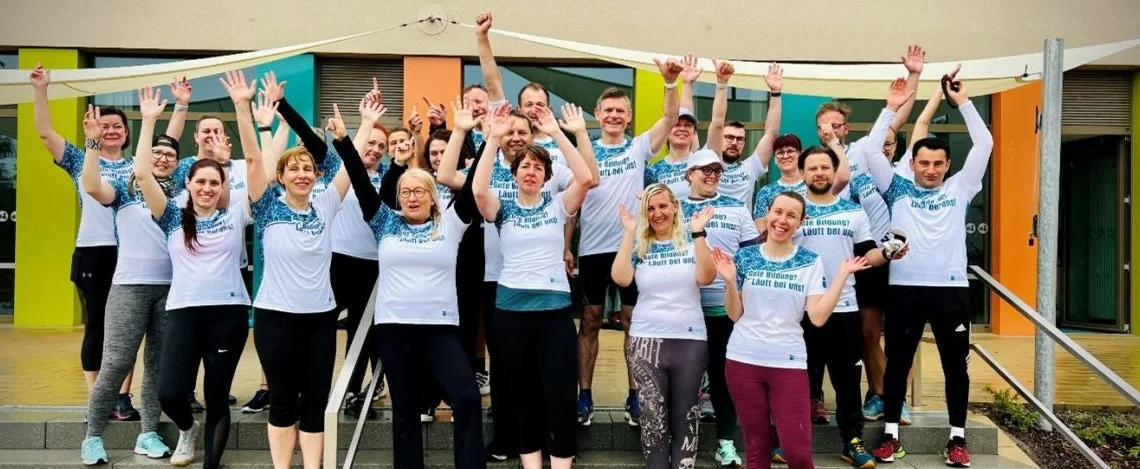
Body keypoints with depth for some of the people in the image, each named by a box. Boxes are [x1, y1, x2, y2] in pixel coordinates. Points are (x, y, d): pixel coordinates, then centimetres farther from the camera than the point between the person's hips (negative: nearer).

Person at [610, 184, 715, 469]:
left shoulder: (692, 242, 5)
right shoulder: (639, 246, 6)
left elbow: (706, 278, -12)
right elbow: (620, 278, -12)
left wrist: (698, 233, -15)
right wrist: (629, 232, -10)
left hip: (689, 341, 0)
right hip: (646, 340, 0)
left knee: (684, 415, 7)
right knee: (653, 417, 1)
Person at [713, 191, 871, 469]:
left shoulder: (811, 263, 1)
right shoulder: (745, 257, 3)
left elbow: (818, 317, -8)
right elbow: (735, 314, 2)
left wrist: (842, 275, -11)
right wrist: (729, 281, -13)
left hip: (789, 363, -1)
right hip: (743, 361, 1)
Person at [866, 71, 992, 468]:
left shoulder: (959, 188, 9)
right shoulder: (898, 188, 6)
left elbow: (984, 145, 2)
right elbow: (870, 152, -2)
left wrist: (964, 103, -1)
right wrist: (891, 109, -5)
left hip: (951, 288, 1)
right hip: (905, 288, -1)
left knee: (956, 365, 7)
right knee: (897, 363, 6)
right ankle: (891, 435, 16)